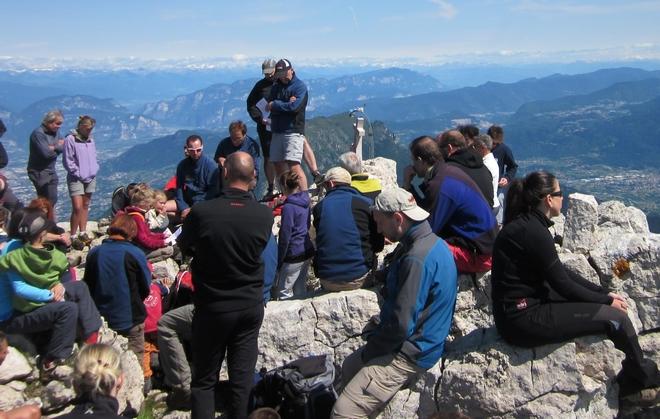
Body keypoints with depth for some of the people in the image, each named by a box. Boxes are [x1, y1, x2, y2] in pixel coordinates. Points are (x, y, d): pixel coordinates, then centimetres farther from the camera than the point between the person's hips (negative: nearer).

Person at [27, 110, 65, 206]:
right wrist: (57, 147, -7)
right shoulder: (38, 133, -16)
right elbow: (46, 153, -25)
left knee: (53, 200, 12)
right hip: (39, 172, -8)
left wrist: (52, 147, -18)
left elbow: (62, 147, -1)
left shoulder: (55, 133, 9)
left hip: (51, 171, 8)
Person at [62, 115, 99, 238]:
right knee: (77, 208, -12)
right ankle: (73, 236, -3)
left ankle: (83, 232, 19)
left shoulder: (91, 140, 8)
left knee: (85, 206, 11)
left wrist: (94, 170, 4)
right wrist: (79, 174, -11)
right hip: (76, 179, -6)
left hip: (90, 179, 6)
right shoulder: (70, 140, -10)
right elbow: (67, 161, -11)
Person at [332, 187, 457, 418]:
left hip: (409, 354, -11)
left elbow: (401, 325, -26)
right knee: (348, 368, 25)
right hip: (412, 344, 11)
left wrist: (369, 351, -9)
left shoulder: (417, 259, -27)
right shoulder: (432, 242, 6)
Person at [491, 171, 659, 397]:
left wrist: (604, 293, 8)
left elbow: (562, 275, 13)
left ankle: (629, 379, 22)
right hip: (523, 319, -10)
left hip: (516, 311, 10)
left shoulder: (526, 224, 8)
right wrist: (606, 300, -1)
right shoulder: (534, 232, -21)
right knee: (616, 317, -8)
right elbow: (562, 285, -15)